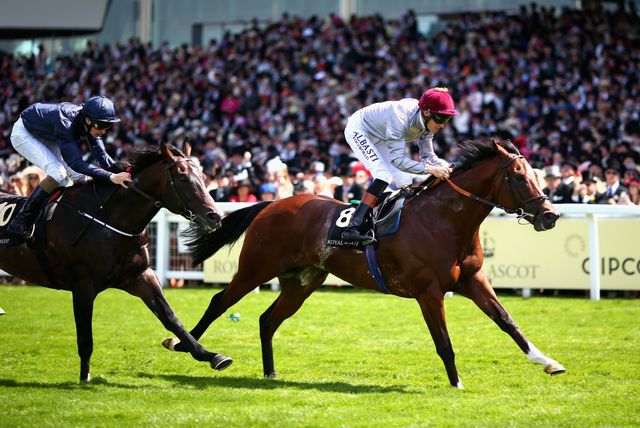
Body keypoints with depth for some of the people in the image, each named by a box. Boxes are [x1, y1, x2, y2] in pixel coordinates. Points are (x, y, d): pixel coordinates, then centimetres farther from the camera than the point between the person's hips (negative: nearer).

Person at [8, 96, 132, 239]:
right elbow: (75, 163, -48)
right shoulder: (66, 123, -41)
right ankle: (19, 224, -22)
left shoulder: (91, 125, -18)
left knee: (80, 176, -2)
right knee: (57, 173, -27)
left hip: (47, 138, 9)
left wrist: (121, 172, -30)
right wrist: (110, 176, -56)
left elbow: (102, 156, -13)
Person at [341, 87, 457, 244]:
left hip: (379, 140, 9)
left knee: (405, 181, 3)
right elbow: (398, 160, -41)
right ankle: (353, 228, -32)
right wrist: (431, 169, -47)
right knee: (384, 176, -25)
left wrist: (447, 167, -25)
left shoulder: (427, 121, -16)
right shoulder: (400, 116, -39)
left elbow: (428, 156, -7)